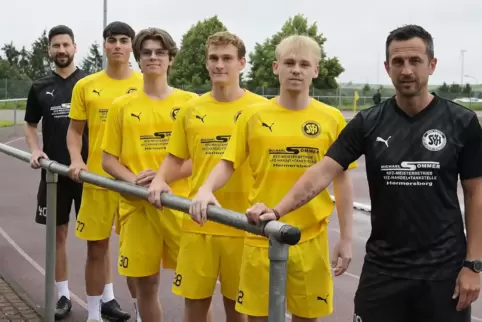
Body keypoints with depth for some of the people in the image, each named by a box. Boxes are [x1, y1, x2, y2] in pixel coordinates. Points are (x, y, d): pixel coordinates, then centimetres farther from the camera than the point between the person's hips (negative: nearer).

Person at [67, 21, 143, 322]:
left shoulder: (146, 84, 1)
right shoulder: (86, 86, 4)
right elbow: (75, 130, 10)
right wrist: (76, 160, -8)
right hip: (97, 178, 1)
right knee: (97, 247, 9)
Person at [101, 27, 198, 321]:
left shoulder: (190, 101, 2)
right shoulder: (122, 106, 6)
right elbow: (108, 159, 7)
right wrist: (134, 180, -12)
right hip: (137, 204, 1)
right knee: (146, 282, 8)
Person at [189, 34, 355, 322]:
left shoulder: (332, 119, -1)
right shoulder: (253, 116, 0)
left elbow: (342, 180, 3)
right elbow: (228, 164, 2)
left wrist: (346, 238, 2)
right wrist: (206, 190, -19)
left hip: (310, 237, 0)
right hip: (261, 236, 0)